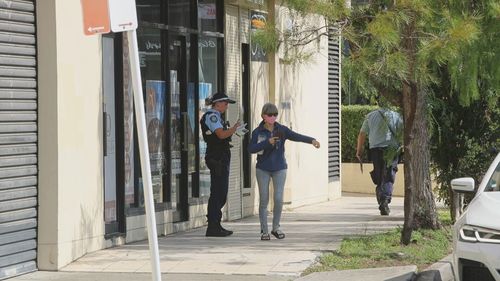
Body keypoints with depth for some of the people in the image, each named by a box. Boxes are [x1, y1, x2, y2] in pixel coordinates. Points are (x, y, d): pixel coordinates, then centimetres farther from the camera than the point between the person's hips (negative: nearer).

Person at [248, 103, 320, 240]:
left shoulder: (282, 130, -4)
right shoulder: (258, 132, -5)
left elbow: (296, 136, -17)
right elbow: (251, 149, -16)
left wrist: (311, 140, -34)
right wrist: (267, 142, -27)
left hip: (279, 169, 0)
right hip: (263, 170, 0)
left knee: (278, 199, -6)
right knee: (264, 200, 2)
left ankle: (276, 227, 14)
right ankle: (264, 230, 11)